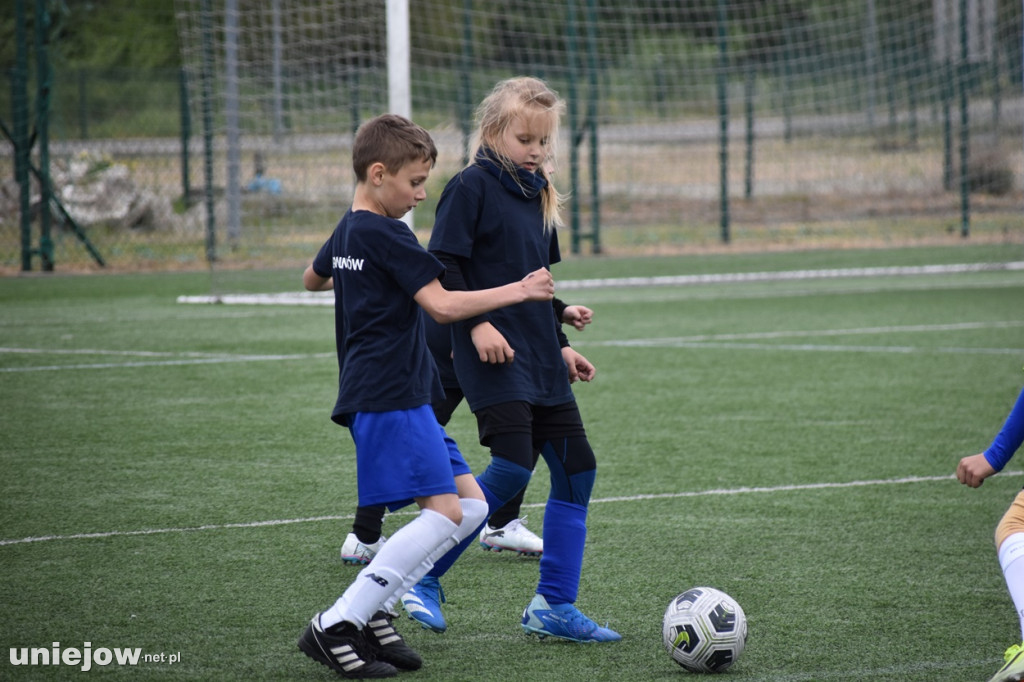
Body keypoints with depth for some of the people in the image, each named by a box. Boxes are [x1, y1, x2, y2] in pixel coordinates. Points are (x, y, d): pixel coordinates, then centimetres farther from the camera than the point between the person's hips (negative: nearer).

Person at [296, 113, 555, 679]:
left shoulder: (346, 233, 15)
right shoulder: (386, 236, -14)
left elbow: (312, 278, 35)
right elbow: (443, 305, -20)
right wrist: (518, 291, -12)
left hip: (393, 398, 10)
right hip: (389, 396, -10)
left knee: (471, 504, 7)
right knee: (444, 511, -15)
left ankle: (374, 613, 4)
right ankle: (335, 627, -15)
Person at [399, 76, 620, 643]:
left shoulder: (538, 194, 16)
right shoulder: (472, 187, -8)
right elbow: (442, 265, -12)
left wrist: (560, 345, 20)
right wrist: (476, 324, -20)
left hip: (540, 361, 8)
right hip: (493, 357, -8)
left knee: (576, 468, 3)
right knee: (512, 468, -19)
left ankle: (553, 605, 9)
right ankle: (423, 576, -4)